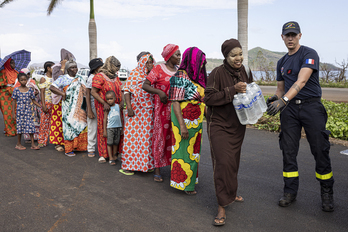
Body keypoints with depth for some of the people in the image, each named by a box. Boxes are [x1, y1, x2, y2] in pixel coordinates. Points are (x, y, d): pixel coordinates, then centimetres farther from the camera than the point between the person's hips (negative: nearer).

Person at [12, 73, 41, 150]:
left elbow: (33, 101, 10)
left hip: (28, 111, 2)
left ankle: (33, 144, 5)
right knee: (20, 127, 4)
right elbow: (14, 102, 0)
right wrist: (13, 113, -2)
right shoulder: (16, 90, -3)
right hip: (20, 111, -2)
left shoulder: (30, 90, 3)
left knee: (31, 126, -1)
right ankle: (18, 144, 18)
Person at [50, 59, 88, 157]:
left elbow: (85, 91, 16)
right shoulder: (63, 78, 1)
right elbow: (52, 87, -7)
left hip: (80, 107, 5)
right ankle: (68, 150, 2)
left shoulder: (80, 78, 16)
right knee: (69, 126, -5)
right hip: (69, 107, -5)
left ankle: (77, 146, 16)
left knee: (81, 126, 4)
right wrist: (62, 94, -16)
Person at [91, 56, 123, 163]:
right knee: (103, 130, 0)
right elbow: (93, 92, -13)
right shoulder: (99, 77, -9)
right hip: (104, 108, -6)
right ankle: (103, 154, 8)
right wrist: (104, 103, -22)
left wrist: (122, 102, -5)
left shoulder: (115, 77, 13)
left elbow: (120, 90, 14)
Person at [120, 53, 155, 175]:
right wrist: (129, 107, -17)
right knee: (133, 137, -2)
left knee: (147, 137, 9)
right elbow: (127, 91, -8)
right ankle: (127, 166, 7)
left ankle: (146, 163, 21)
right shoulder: (135, 74, -3)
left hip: (149, 112, 5)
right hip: (136, 110, -5)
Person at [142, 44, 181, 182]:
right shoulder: (159, 69, -2)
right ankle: (157, 170, 10)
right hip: (162, 109, -4)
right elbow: (145, 85, -5)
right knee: (160, 136, 1)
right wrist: (159, 92, -20)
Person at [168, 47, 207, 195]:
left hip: (196, 121, 9)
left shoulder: (197, 77, 11)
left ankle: (190, 179, 29)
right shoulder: (181, 76, -14)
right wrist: (182, 125, -23)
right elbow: (175, 101, -19)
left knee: (193, 150, 15)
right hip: (184, 119, -8)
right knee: (184, 150, 1)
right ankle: (183, 183, 14)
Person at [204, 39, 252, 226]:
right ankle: (222, 206, -2)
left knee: (234, 161, 13)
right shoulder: (217, 73, -14)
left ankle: (230, 193, 35)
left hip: (238, 125, 6)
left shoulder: (245, 72, 5)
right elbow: (209, 98, -20)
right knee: (223, 162, -11)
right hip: (219, 124, -6)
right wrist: (232, 90, -26)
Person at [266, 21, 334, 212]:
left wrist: (284, 99, -32)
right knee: (288, 151, 4)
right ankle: (290, 191, 16)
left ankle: (327, 193, 16)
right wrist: (275, 98, -3)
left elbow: (301, 81, -20)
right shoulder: (281, 62, 15)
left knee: (320, 150, -2)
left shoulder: (309, 54, -5)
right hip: (289, 109, 5)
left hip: (311, 105, -5)